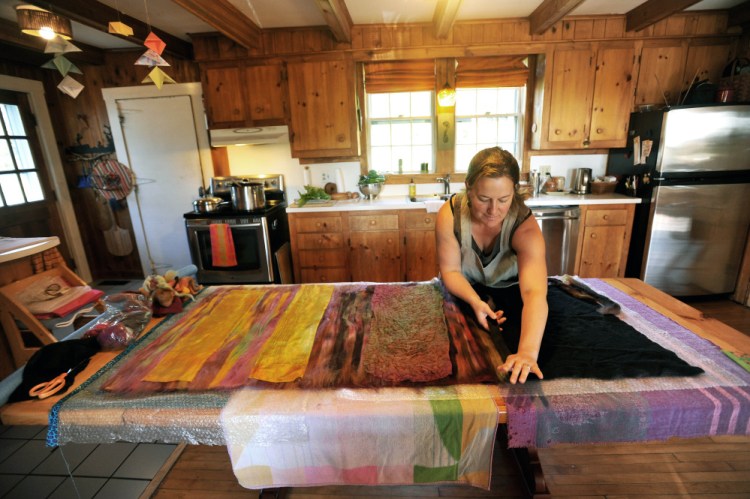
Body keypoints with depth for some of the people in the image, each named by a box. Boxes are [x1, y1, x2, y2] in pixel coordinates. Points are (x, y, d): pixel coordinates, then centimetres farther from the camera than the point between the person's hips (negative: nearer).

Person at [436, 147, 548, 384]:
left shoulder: (525, 226, -31)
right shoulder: (450, 213, -27)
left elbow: (535, 292, -44)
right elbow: (450, 271, -19)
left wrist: (528, 351, -59)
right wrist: (475, 302, -39)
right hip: (463, 296, 1)